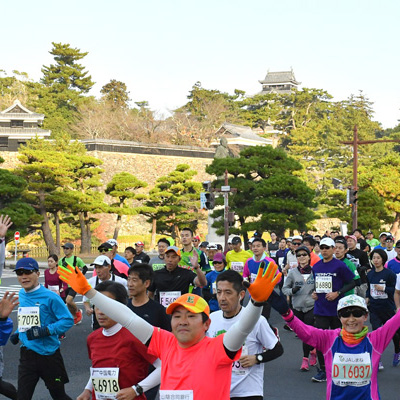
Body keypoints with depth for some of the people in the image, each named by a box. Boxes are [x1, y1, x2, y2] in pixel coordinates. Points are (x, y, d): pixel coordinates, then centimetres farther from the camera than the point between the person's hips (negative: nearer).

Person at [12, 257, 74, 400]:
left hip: (48, 354, -5)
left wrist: (46, 330, -24)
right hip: (27, 355, 5)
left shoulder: (50, 297, -14)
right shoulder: (22, 295, 6)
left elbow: (68, 320, -14)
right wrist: (17, 333, 5)